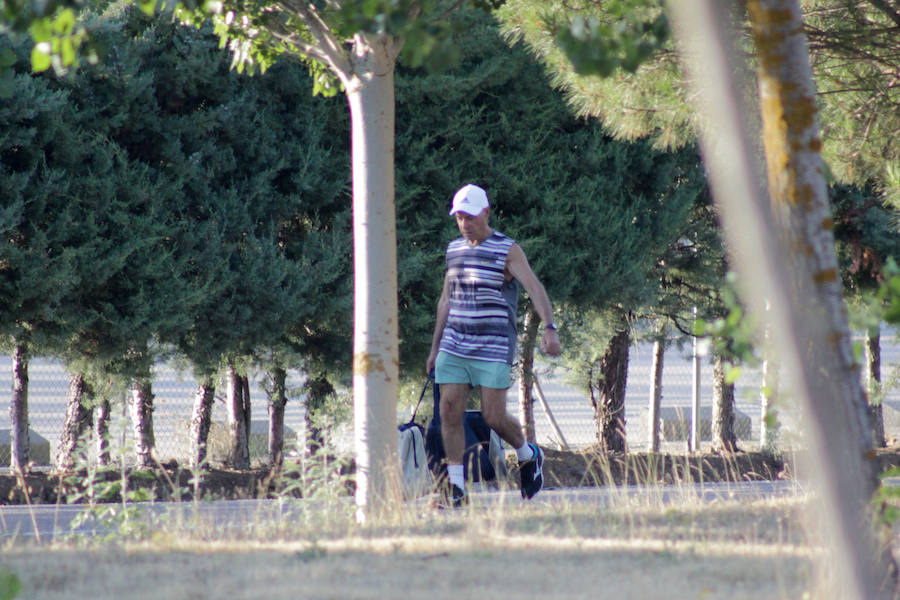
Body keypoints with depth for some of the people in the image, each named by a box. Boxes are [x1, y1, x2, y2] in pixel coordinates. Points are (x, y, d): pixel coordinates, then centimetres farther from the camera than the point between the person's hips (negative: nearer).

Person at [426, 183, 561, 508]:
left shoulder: (507, 250, -5)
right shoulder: (455, 250, 13)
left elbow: (535, 288, -15)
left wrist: (549, 328, -30)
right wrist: (435, 348, 21)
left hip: (493, 347, -5)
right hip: (454, 345, 5)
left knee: (494, 417, -7)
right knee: (450, 411, -5)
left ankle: (528, 456, 23)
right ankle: (455, 488, -2)